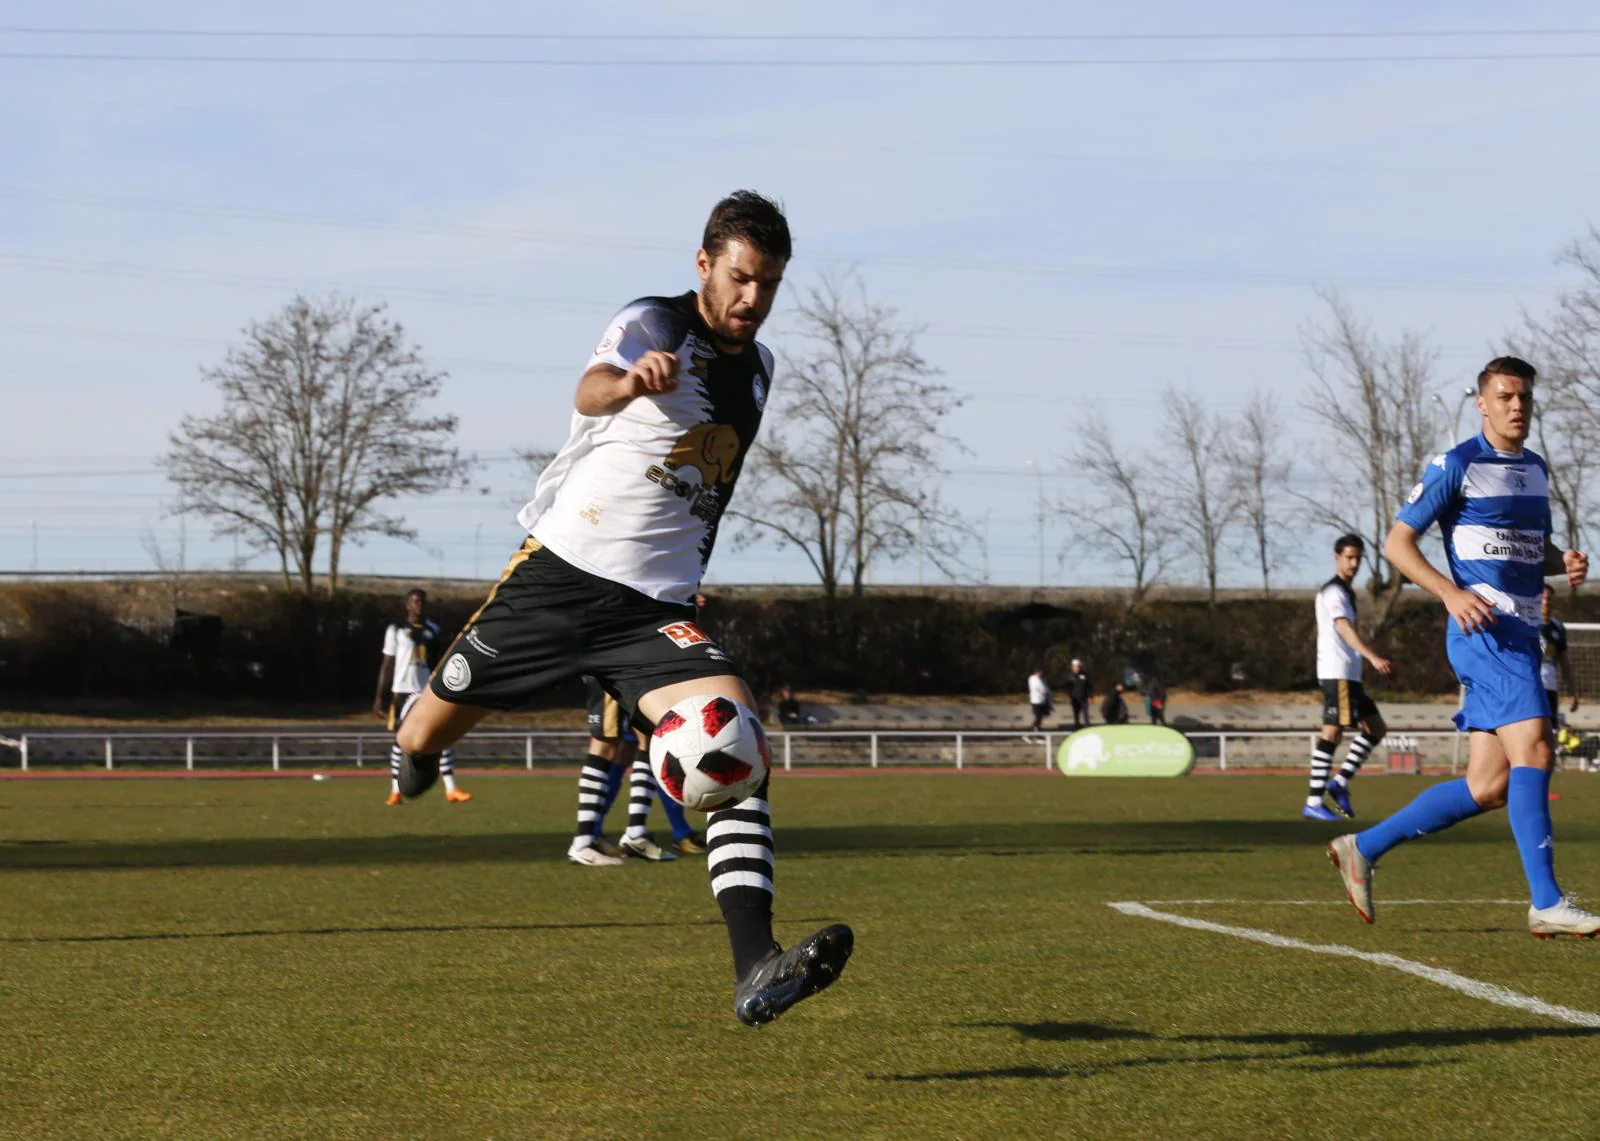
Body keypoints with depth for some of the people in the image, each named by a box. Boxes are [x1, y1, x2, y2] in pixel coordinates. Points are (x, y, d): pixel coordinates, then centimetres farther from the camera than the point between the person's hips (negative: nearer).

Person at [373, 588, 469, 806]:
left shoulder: (434, 631, 11)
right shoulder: (396, 630, 2)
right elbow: (387, 664, 3)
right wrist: (380, 696, -1)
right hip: (403, 691, -3)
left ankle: (451, 790, -9)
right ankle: (395, 792, 11)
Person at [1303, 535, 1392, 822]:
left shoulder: (1343, 592, 22)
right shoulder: (1333, 591, -10)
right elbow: (1344, 628, -26)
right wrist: (1373, 657, -40)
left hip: (1349, 674, 10)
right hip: (1337, 672, -10)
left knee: (1376, 728, 8)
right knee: (1332, 732, -11)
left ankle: (1340, 782, 6)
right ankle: (1313, 802, -12)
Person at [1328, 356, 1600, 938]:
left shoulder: (1535, 469, 18)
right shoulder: (1456, 466, -5)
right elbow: (1397, 542, -5)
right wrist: (1451, 593, -20)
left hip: (1521, 633, 8)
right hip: (1484, 627, -8)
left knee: (1488, 787, 5)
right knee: (1533, 749, -20)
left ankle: (1363, 848, 16)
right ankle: (1547, 905, -21)